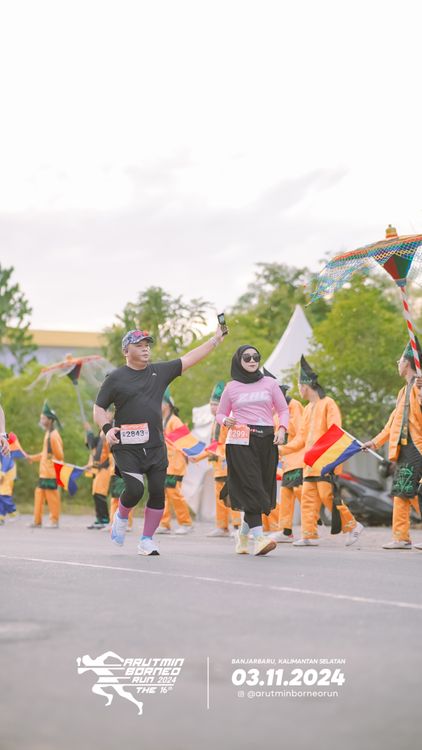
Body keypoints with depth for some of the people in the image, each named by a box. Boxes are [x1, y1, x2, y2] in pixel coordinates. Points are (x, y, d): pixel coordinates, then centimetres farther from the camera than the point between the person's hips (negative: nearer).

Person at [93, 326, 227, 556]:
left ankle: (147, 541, 12)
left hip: (156, 447, 4)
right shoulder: (116, 378, 2)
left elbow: (189, 359, 11)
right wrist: (107, 428, -15)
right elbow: (98, 408, 4)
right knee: (135, 489, -16)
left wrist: (216, 339, 8)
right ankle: (121, 516, 17)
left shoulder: (160, 371, 11)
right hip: (127, 448, -4)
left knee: (157, 493, -2)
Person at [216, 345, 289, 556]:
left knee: (263, 488, 2)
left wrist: (282, 429, -4)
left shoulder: (269, 383, 11)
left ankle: (243, 534, 21)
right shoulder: (231, 388, 8)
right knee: (251, 486, -15)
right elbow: (220, 413, 15)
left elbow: (283, 410, 14)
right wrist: (226, 421, -8)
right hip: (240, 441, -3)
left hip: (266, 440, 3)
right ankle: (258, 537, -22)